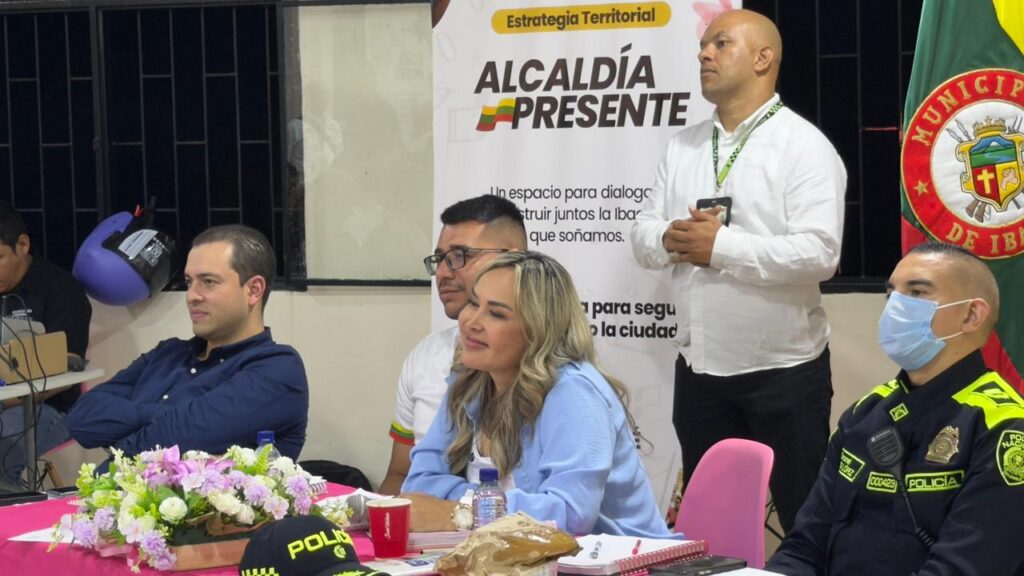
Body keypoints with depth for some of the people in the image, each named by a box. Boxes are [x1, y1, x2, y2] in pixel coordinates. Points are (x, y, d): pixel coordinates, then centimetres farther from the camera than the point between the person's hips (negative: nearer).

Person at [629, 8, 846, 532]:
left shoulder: (803, 145, -10)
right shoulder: (683, 147, 12)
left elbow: (819, 252, -20)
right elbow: (642, 233, 10)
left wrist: (719, 246, -20)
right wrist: (670, 239, -13)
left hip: (783, 370, -6)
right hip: (699, 368, 6)